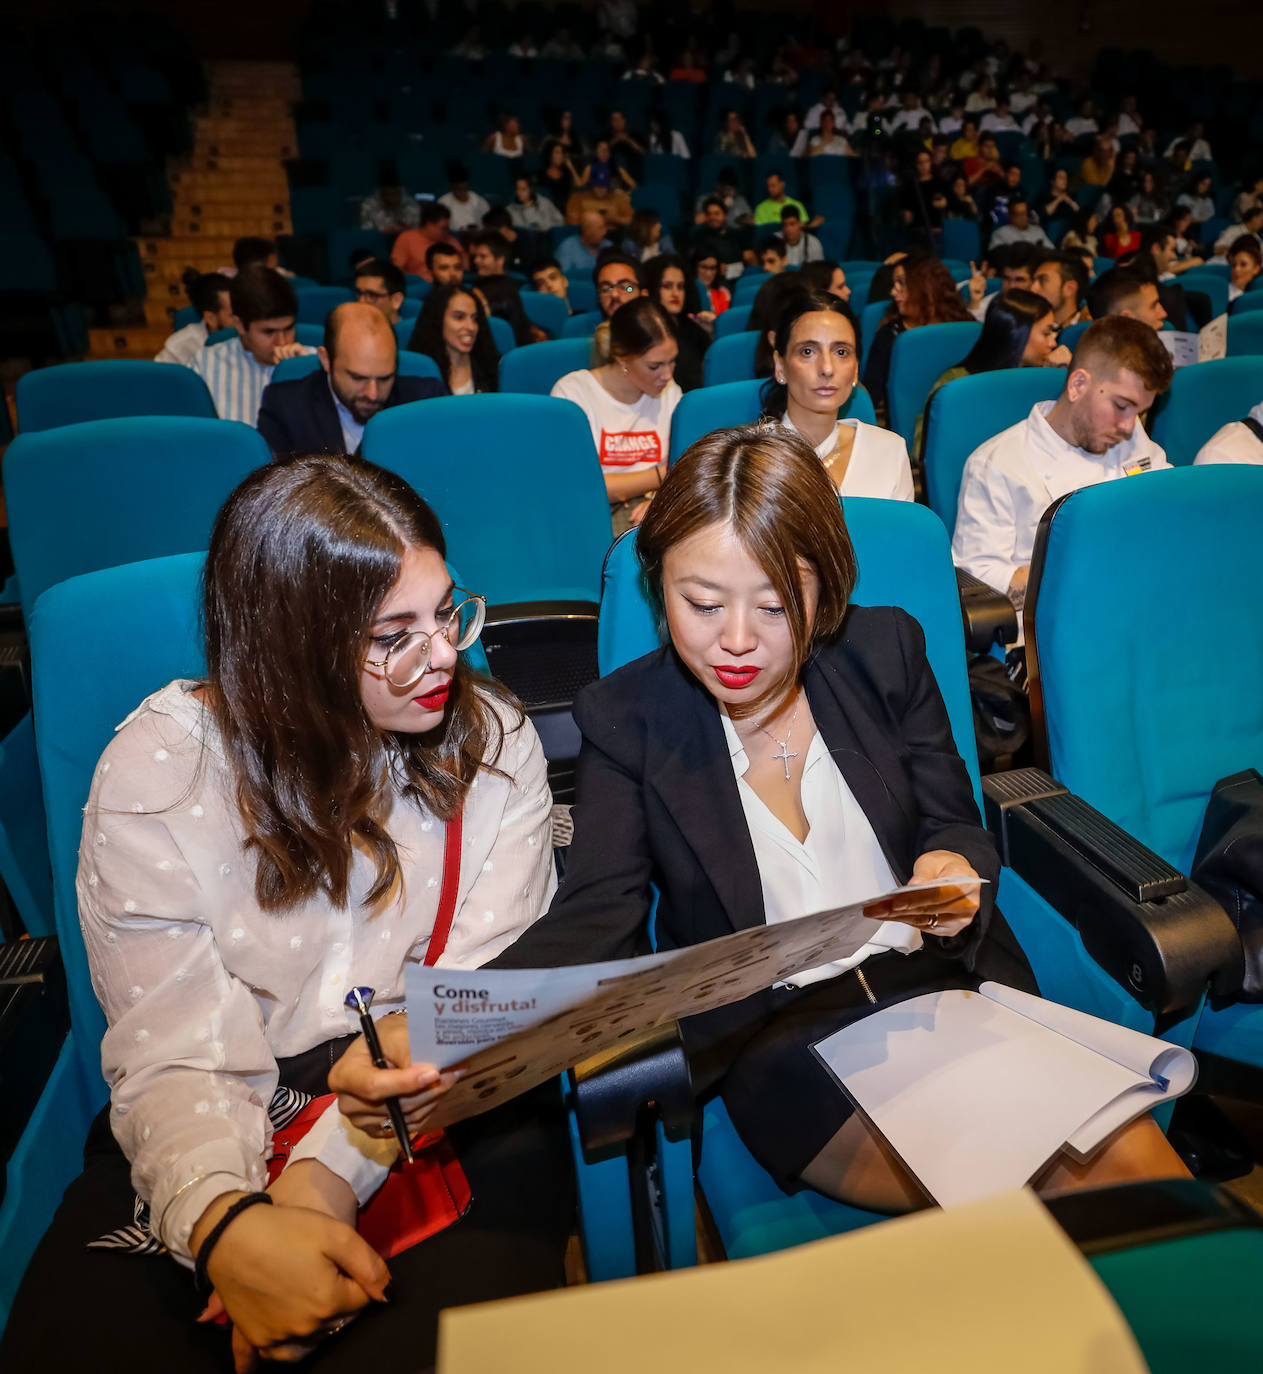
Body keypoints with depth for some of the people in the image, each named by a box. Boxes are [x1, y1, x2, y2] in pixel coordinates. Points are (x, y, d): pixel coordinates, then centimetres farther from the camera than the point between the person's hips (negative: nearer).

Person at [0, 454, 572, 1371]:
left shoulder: (494, 742, -3)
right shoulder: (156, 768, -7)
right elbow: (170, 1048, -10)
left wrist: (330, 1175, -19)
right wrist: (226, 1224, -29)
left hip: (444, 1126, 0)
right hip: (229, 1134, 1)